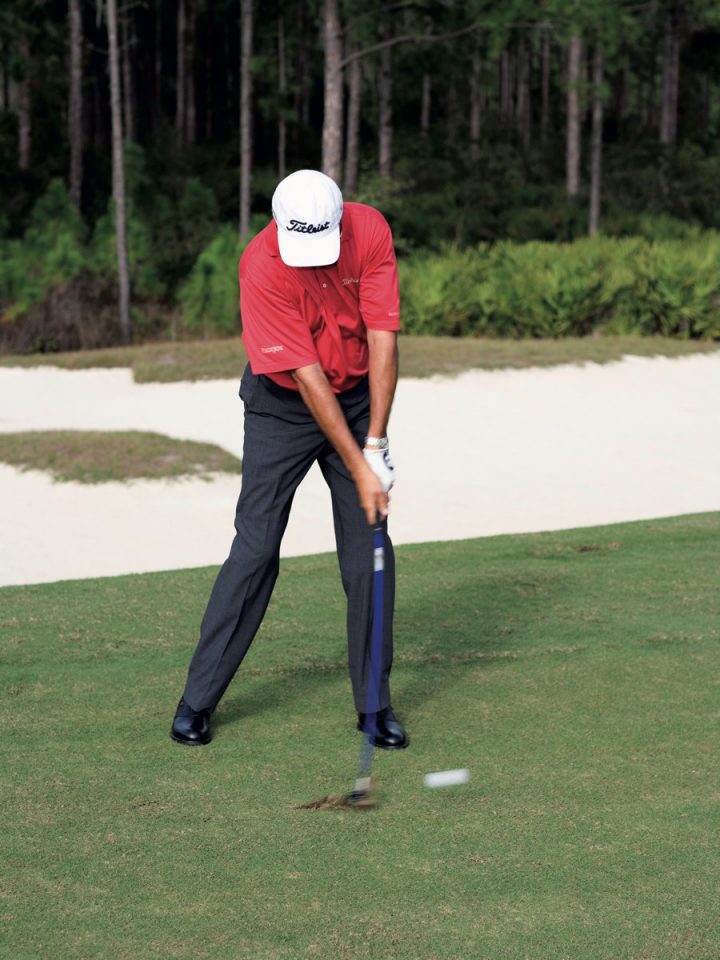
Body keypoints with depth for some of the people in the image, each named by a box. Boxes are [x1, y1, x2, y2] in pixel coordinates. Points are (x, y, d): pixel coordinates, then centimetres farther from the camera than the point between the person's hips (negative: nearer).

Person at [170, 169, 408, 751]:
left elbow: (383, 339, -16)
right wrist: (356, 468, -25)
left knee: (370, 552, -2)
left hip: (358, 396, 3)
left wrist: (375, 444, -21)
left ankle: (375, 705, 7)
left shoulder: (371, 231, -18)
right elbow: (308, 376, -26)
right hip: (282, 404, -3)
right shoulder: (262, 268, -27)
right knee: (256, 548, -6)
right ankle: (199, 697, 4)